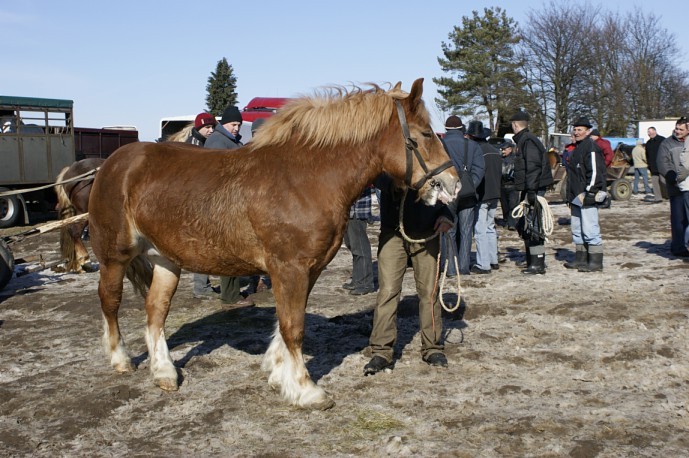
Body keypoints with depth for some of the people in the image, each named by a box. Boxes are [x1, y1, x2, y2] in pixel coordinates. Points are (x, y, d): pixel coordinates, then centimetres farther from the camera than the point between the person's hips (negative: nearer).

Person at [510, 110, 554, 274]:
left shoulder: (528, 141, -14)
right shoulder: (523, 140, 19)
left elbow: (533, 167, -22)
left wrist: (531, 190, -24)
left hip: (533, 189, -11)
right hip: (529, 189, 11)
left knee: (533, 226, -10)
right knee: (525, 225, 17)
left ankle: (538, 264, -8)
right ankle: (530, 259, 27)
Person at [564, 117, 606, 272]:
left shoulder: (591, 147, -11)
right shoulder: (577, 147, 19)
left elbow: (595, 172, -18)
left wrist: (587, 194, -19)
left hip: (587, 197, -10)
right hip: (577, 198, 10)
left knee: (590, 230, -8)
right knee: (577, 230, 14)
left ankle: (596, 262, -3)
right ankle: (581, 259, 23)